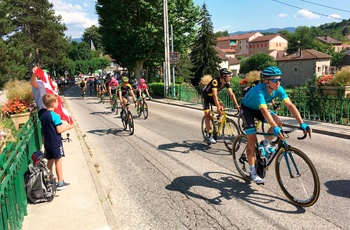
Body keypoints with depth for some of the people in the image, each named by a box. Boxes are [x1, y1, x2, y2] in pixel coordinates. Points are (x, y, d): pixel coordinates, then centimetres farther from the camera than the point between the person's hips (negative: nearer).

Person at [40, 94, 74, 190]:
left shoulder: (42, 115, 5)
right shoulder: (55, 115, -18)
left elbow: (44, 130, 11)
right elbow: (59, 130, -19)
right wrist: (68, 127, -4)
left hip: (47, 143, 7)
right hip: (56, 143, -7)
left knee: (50, 161, 14)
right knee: (58, 161, 2)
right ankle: (60, 183, 9)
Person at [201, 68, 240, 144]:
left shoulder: (227, 83, -14)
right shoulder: (215, 81, -33)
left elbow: (231, 94, -16)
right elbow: (214, 95, -41)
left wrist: (237, 105, -26)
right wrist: (218, 107, -49)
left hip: (213, 96, 6)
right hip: (205, 96, -5)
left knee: (222, 106, -23)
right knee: (207, 115, -10)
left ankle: (218, 119, 3)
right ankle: (210, 136, -6)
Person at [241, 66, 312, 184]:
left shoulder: (278, 89, -20)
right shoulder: (259, 90, -37)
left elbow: (290, 105, -26)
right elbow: (264, 111, -48)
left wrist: (302, 124, -35)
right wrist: (275, 128, -58)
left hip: (258, 109, 6)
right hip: (247, 108, -5)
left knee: (278, 122, -21)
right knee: (252, 140, -11)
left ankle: (265, 144, 5)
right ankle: (253, 172, 0)